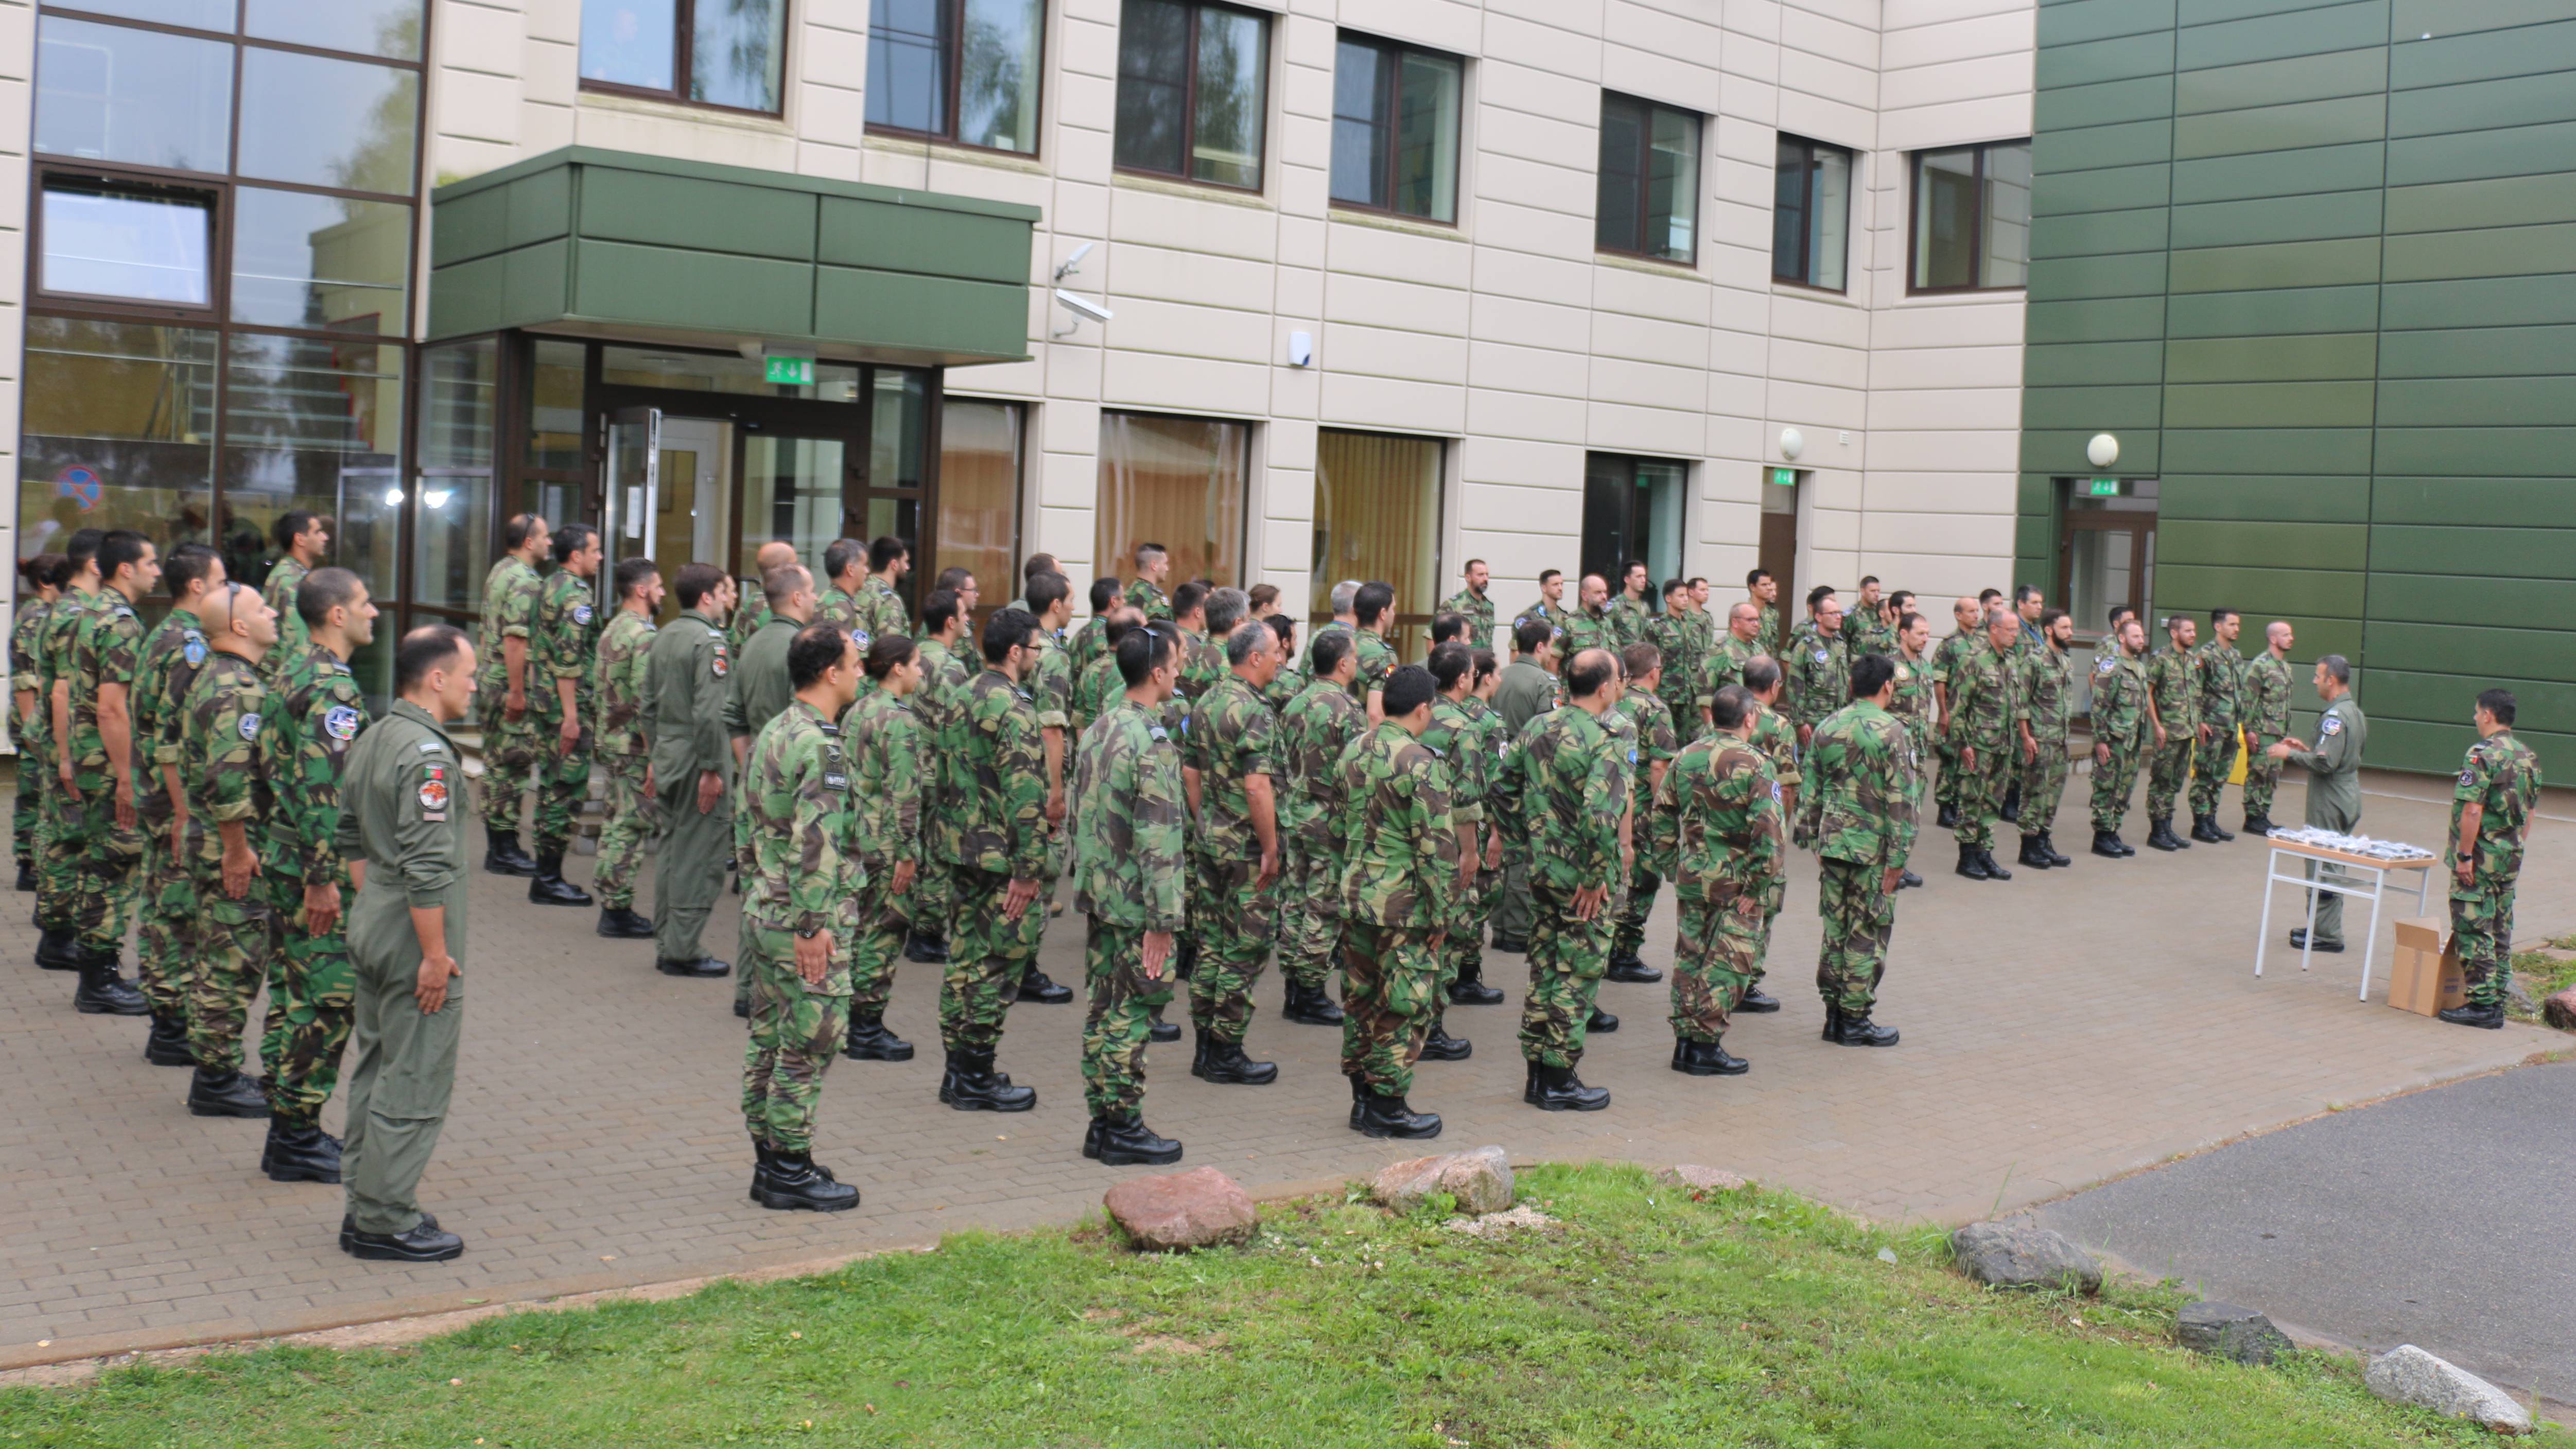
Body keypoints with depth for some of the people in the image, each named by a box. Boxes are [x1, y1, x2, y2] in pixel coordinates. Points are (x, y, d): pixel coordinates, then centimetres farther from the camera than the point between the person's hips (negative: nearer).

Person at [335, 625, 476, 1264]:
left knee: (374, 1070, 16)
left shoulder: (372, 740, 10)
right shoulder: (427, 755, -20)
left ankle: (366, 1209, 24)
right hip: (413, 931, -10)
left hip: (371, 919, 10)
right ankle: (386, 1223, 5)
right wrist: (436, 954, -20)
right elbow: (427, 867, -24)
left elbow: (350, 839, 18)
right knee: (414, 1082, -2)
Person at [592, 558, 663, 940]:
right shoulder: (644, 635, -17)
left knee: (616, 822, 14)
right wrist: (655, 757, -20)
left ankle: (610, 905, 20)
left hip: (610, 740, 10)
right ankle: (619, 911, -2)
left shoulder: (611, 630, 13)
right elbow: (646, 701, -22)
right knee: (634, 826, -4)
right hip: (635, 747, -10)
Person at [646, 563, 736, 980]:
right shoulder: (710, 641, -15)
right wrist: (712, 770, -19)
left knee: (670, 849, 15)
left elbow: (649, 702, 17)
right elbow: (709, 713, -22)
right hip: (697, 759, -9)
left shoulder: (663, 637, 12)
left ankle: (666, 945, 21)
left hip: (667, 757, 9)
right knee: (699, 854, -3)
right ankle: (682, 950, 0)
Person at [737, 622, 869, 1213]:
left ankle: (768, 1161, 24)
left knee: (768, 1040, 15)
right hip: (808, 922, -10)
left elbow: (748, 823, 18)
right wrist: (813, 926, -22)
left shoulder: (772, 733, 11)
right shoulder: (820, 747, -19)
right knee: (810, 1045, -1)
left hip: (762, 913, 10)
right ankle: (791, 1170, 6)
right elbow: (814, 844, -24)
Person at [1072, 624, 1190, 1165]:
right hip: (1135, 902, -8)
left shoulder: (1097, 730, 8)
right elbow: (1158, 840, -21)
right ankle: (1123, 1129, 6)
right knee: (1133, 1014, 0)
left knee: (1105, 1009, 13)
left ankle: (1102, 1122, 20)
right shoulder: (1154, 745, -19)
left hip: (1098, 893, 8)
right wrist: (1163, 920, -19)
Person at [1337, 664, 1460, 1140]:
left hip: (1354, 897, 7)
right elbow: (1437, 847, -17)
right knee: (1405, 1006, 3)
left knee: (1360, 999, 15)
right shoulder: (1420, 763, -16)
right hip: (1403, 904, -7)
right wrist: (1441, 914, -9)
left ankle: (1362, 1097, 24)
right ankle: (1388, 1107, 8)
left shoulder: (1352, 753, 7)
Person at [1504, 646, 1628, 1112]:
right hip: (1583, 877, -7)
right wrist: (1596, 877, -20)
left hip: (1541, 867, 7)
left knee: (1544, 969, 15)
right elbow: (1600, 815, -29)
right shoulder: (1605, 744, -19)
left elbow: (1505, 788, 10)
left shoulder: (1537, 728, 4)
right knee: (1577, 974, 3)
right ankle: (1560, 1081, 9)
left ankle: (1537, 1073, 23)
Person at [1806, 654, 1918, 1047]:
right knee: (1867, 934, 3)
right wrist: (1898, 858, -11)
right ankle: (1855, 1020, 7)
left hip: (1832, 844, 5)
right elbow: (1901, 801, -15)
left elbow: (1812, 791, 9)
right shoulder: (1891, 732, -12)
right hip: (1874, 849, -5)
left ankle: (1833, 1014, 19)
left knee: (1835, 928, 13)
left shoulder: (1827, 728, 5)